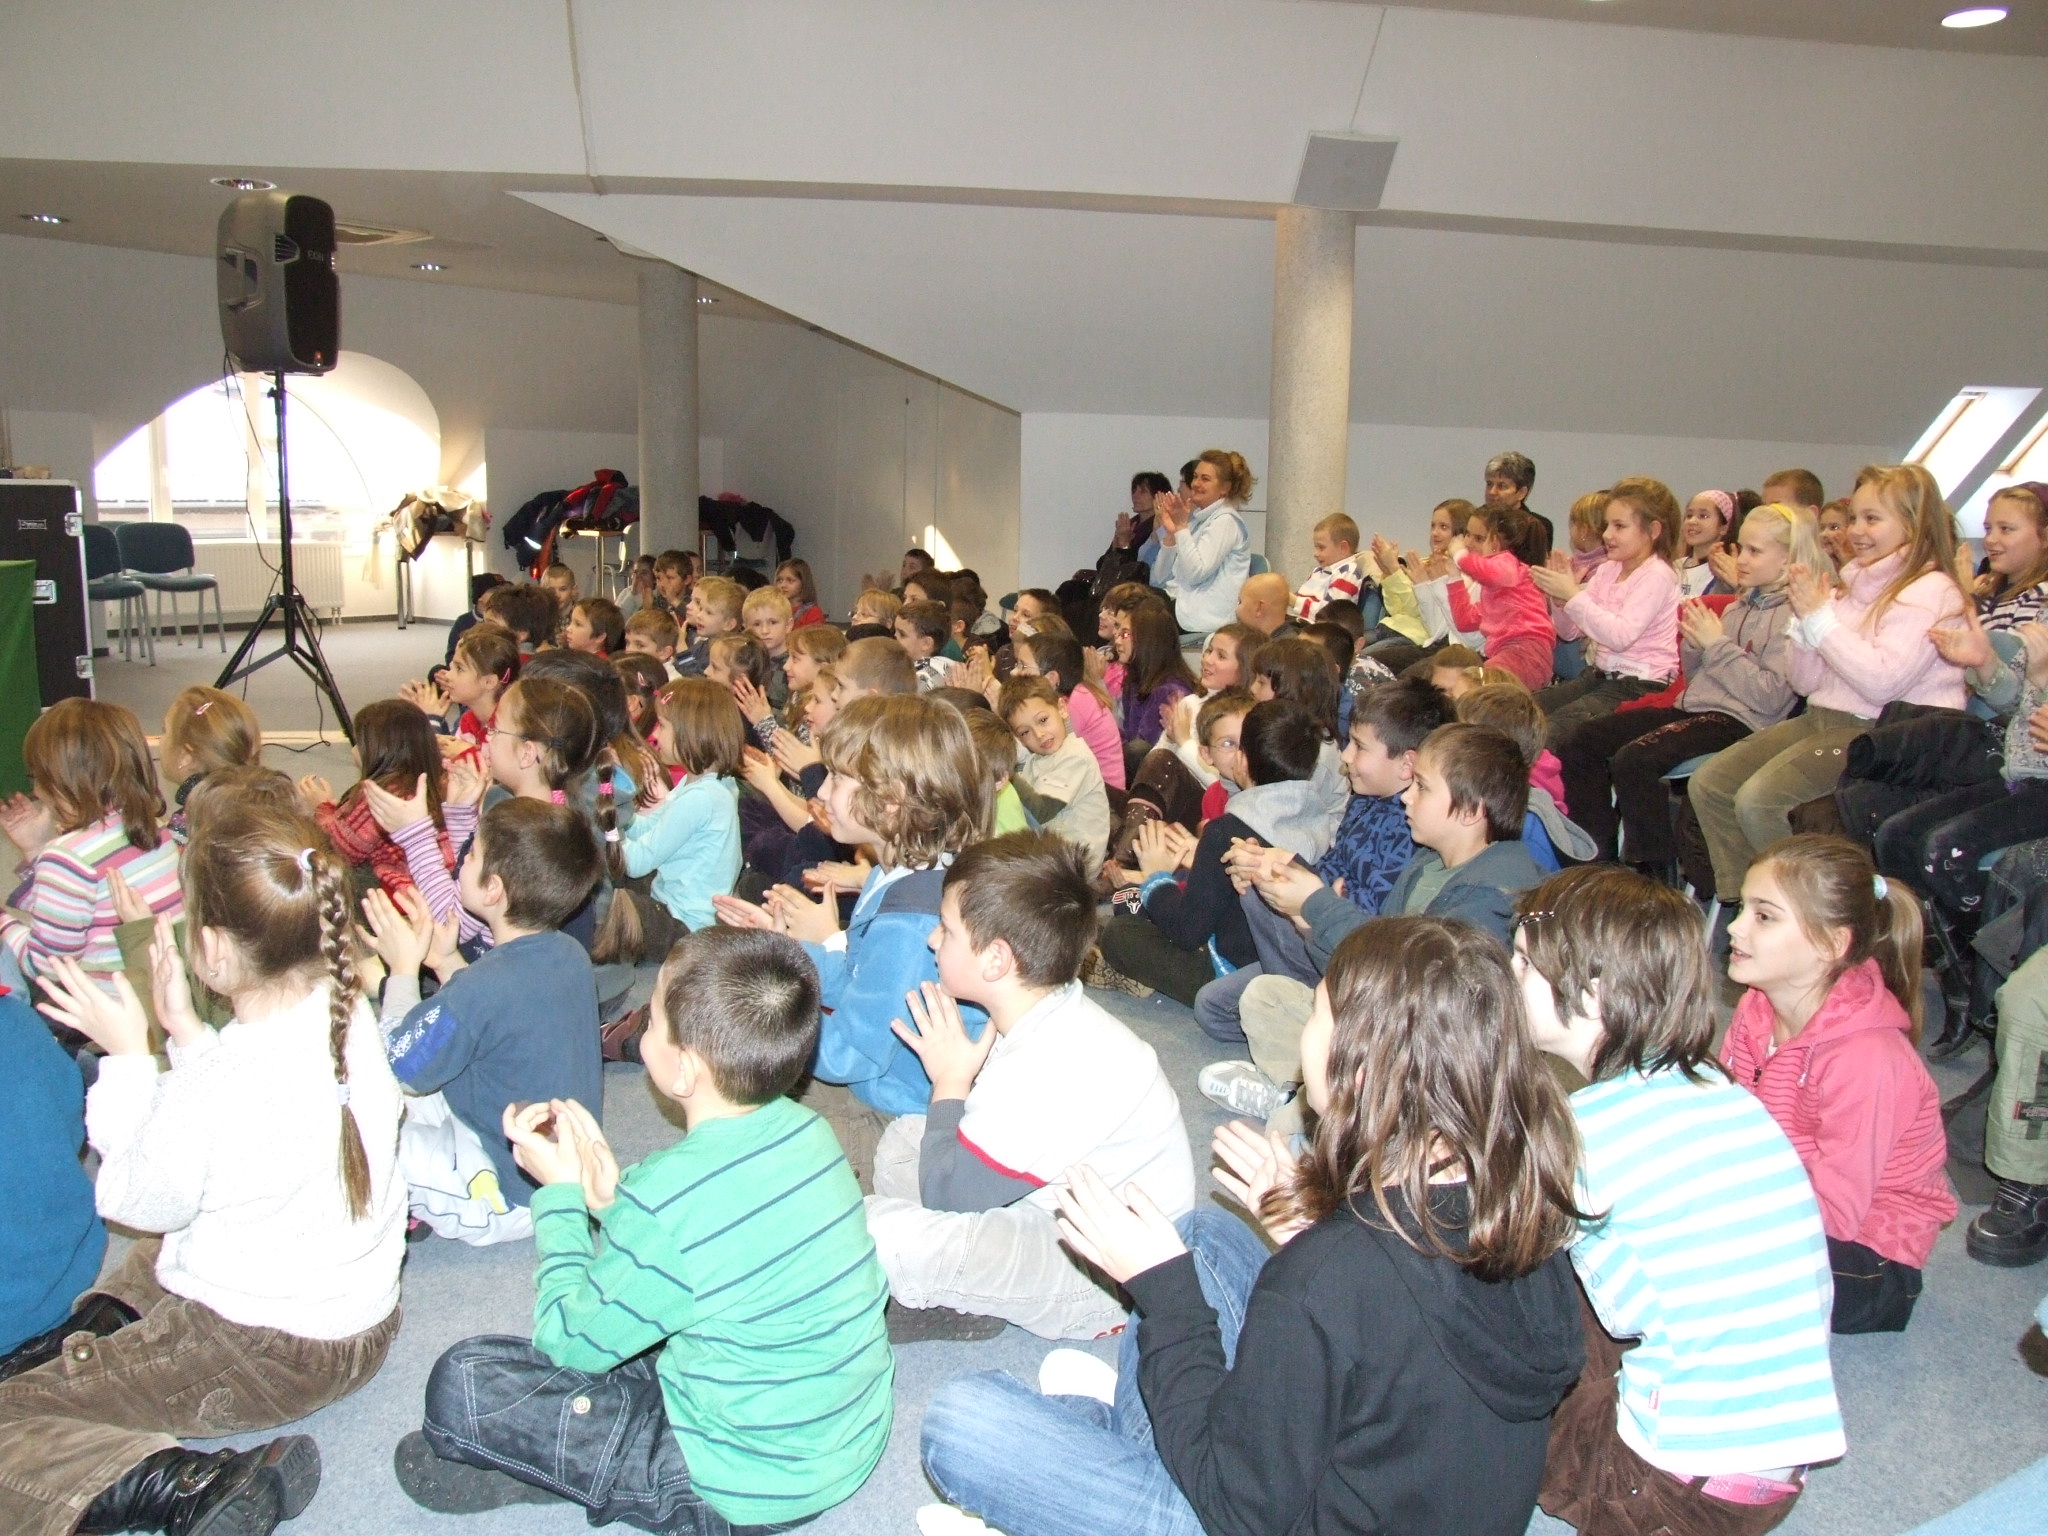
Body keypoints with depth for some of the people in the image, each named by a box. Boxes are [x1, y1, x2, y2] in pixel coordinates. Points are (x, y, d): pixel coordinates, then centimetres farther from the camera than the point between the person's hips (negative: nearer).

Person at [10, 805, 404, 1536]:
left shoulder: (207, 1092, -31)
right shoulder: (348, 1013, -9)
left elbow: (141, 1202, -9)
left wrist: (128, 1058, -4)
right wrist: (186, 1032, 6)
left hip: (266, 1353, -8)